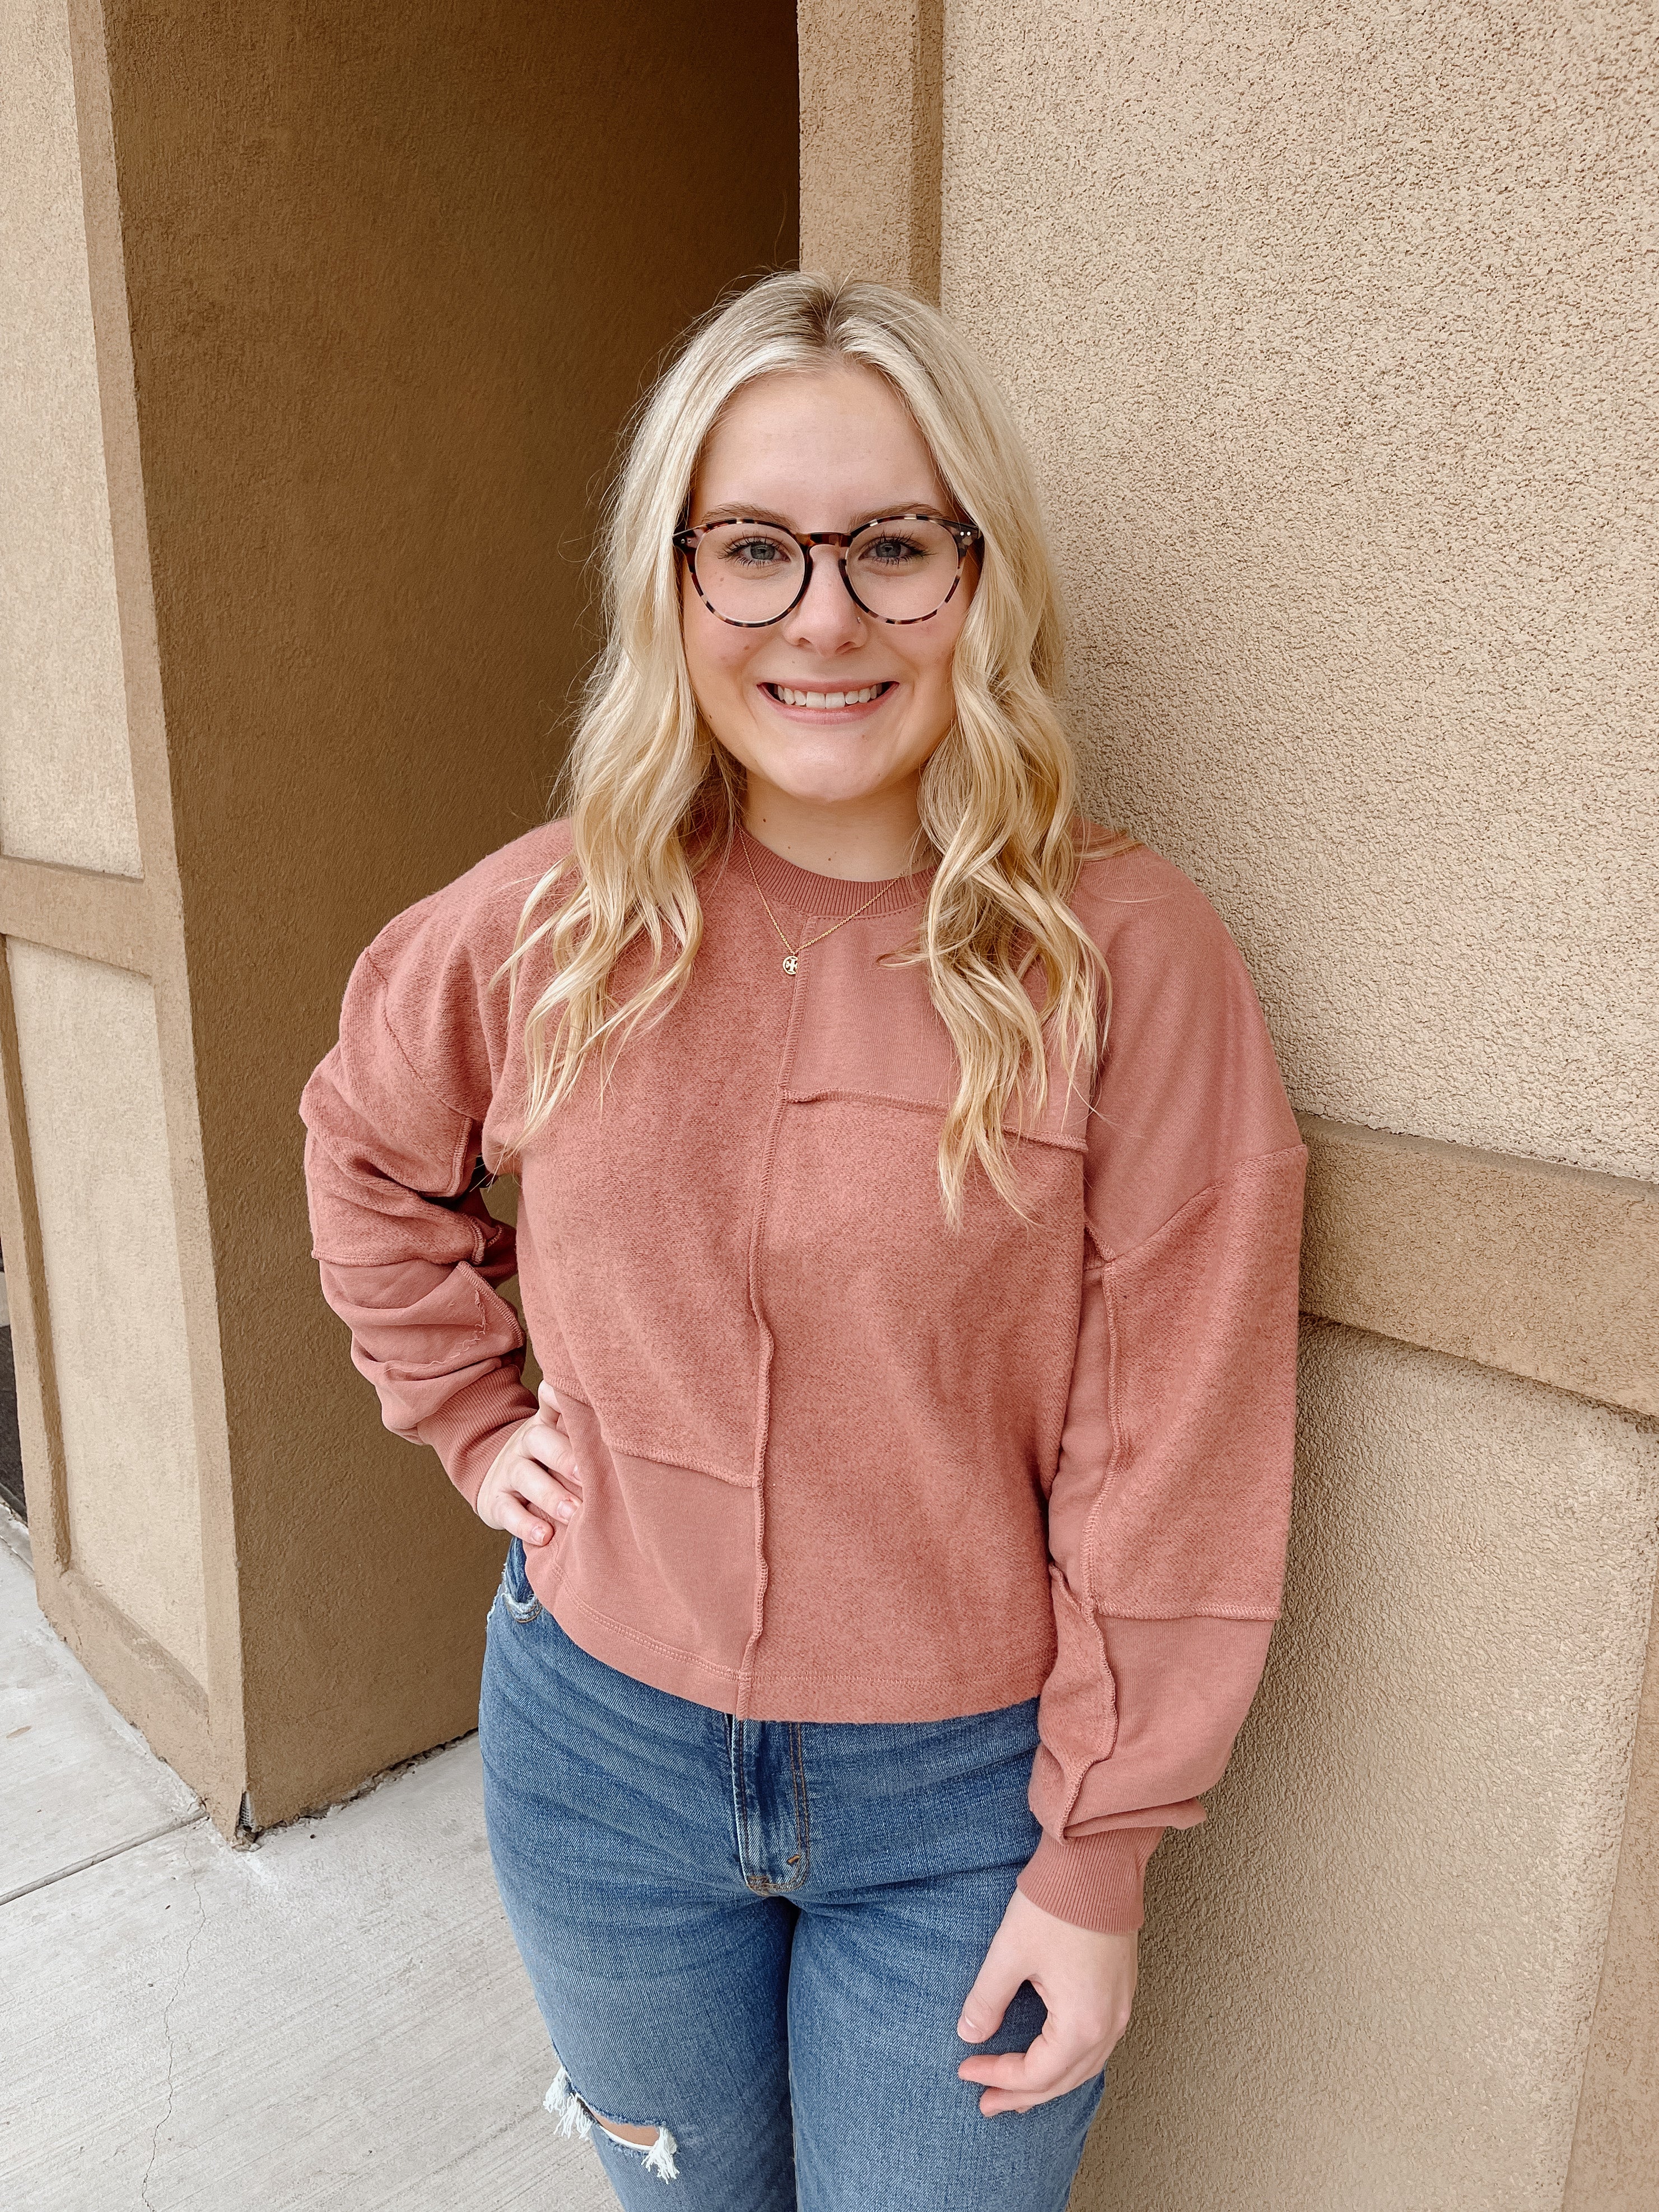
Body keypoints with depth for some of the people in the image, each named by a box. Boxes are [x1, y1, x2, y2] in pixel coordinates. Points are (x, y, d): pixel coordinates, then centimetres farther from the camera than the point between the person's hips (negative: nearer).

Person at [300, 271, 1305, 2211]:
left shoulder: (1127, 957, -18)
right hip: (598, 1741, 3)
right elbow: (367, 1145, 12)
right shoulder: (551, 922, -8)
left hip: (962, 1796, -2)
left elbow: (1170, 1468, -15)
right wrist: (472, 1414, 3)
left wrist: (1098, 1862, -10)